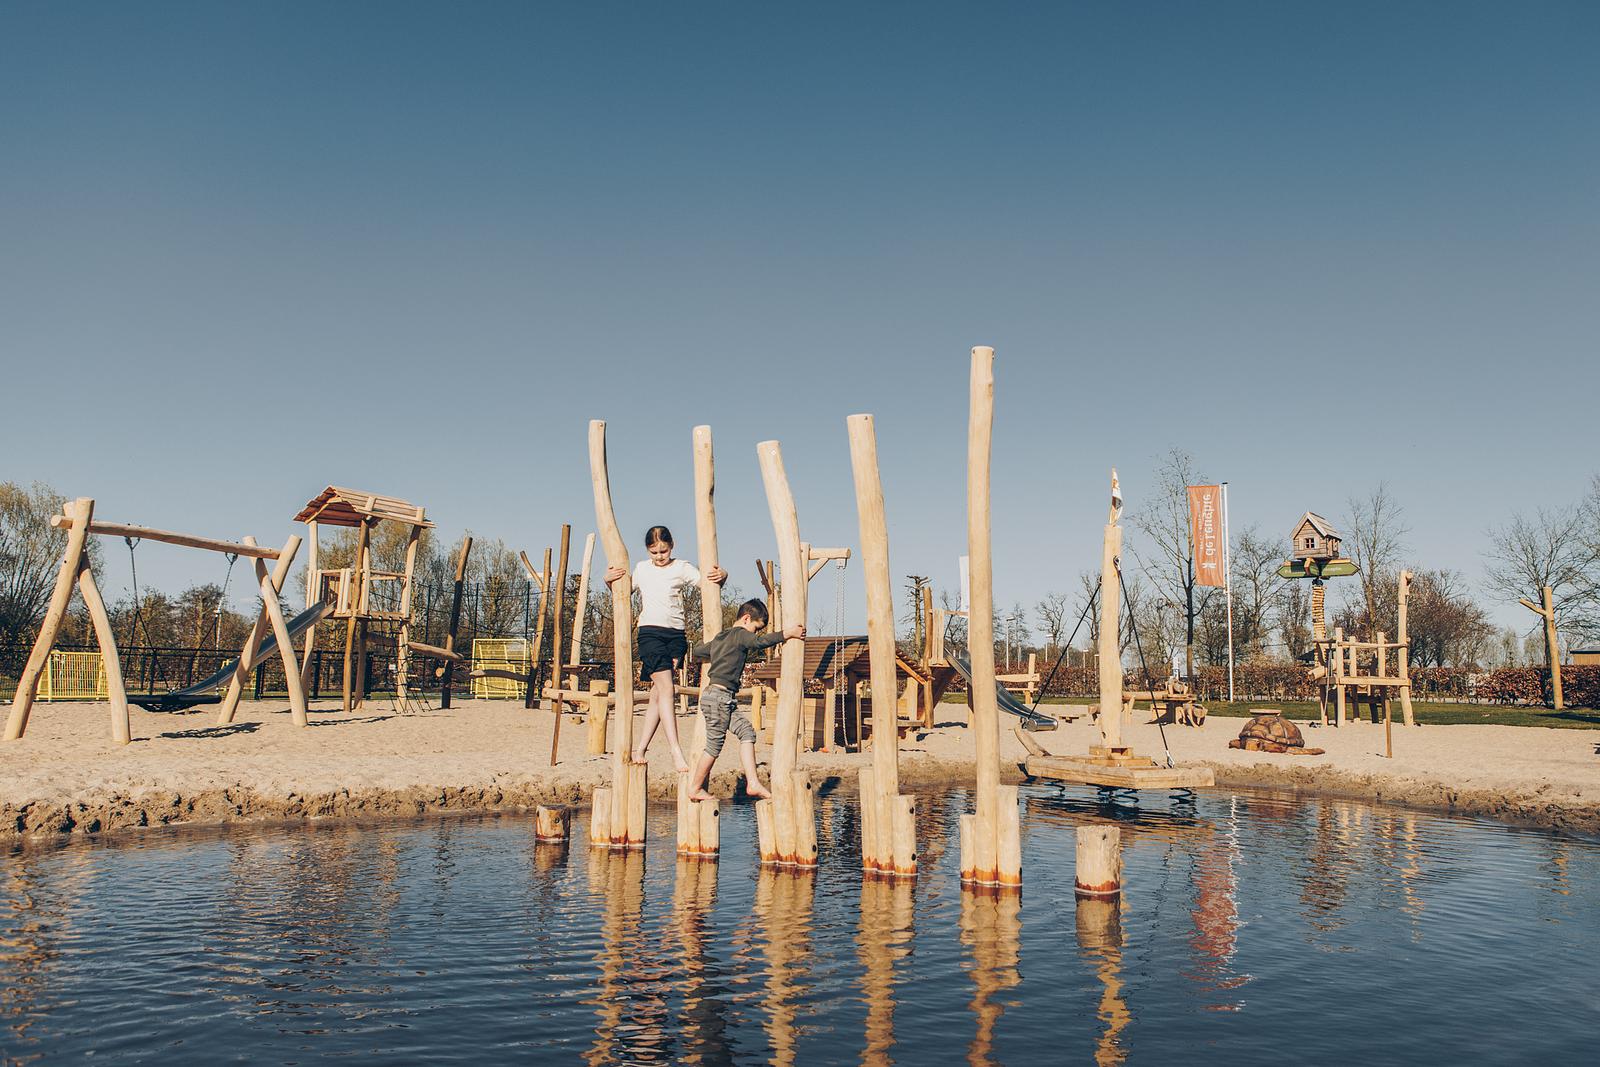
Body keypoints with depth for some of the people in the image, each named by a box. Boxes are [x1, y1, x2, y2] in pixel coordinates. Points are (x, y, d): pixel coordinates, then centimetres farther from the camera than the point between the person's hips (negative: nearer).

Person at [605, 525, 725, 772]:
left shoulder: (683, 568, 7)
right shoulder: (642, 569, 11)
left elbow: (709, 582, 0)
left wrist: (721, 576, -23)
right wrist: (609, 580, 0)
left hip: (676, 634, 1)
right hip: (650, 631, -1)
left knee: (658, 693, 2)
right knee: (666, 689, -14)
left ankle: (639, 749, 12)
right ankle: (676, 752, -18)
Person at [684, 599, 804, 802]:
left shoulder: (719, 638, 20)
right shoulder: (739, 634, -8)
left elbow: (697, 650, 33)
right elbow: (761, 642, -25)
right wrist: (787, 634, -22)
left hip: (724, 700, 10)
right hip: (719, 696, -10)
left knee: (746, 731, 1)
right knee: (715, 744, -1)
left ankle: (753, 783, -5)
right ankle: (695, 788, 12)